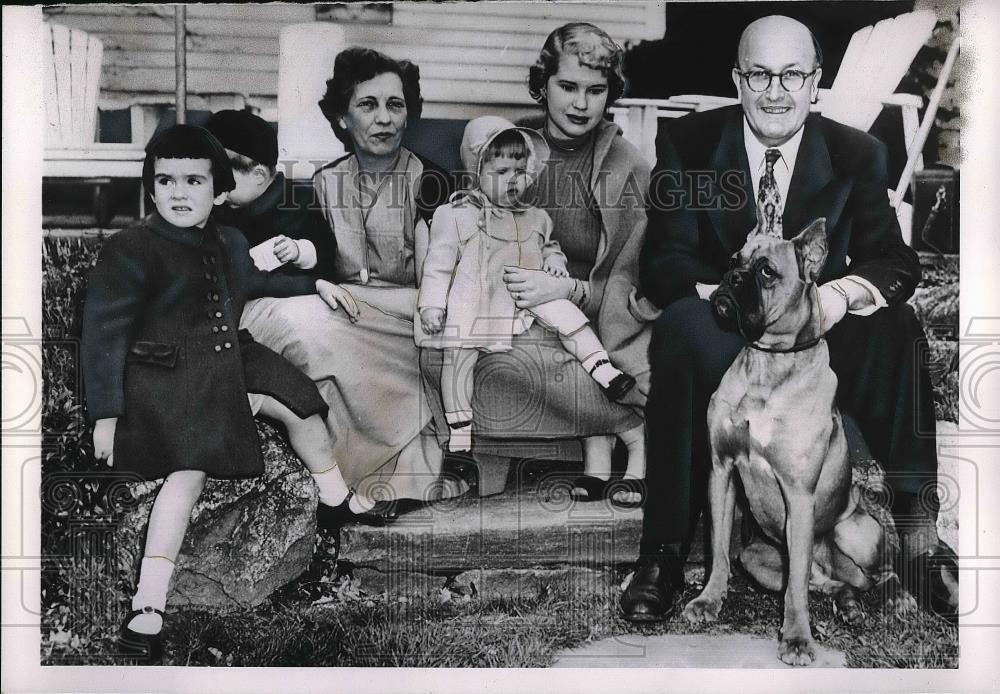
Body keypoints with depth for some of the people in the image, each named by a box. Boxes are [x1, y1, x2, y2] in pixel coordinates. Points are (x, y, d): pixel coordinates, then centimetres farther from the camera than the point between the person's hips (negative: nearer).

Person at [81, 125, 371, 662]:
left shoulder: (229, 243, 8)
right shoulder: (129, 250, -14)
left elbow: (253, 283, 32)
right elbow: (104, 332, -14)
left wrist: (314, 285, 36)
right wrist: (105, 414, -17)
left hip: (230, 364, 8)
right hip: (166, 378, -8)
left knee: (300, 405, 13)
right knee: (188, 471, -22)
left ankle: (339, 502, 40)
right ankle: (145, 613, -21)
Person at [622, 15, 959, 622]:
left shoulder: (859, 155, 3)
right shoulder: (686, 144, -1)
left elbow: (895, 260, -5)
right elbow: (664, 261, -9)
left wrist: (842, 293, -31)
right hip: (724, 329, -1)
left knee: (895, 328, -29)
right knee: (684, 328, -35)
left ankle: (920, 538, -24)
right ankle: (666, 550, -32)